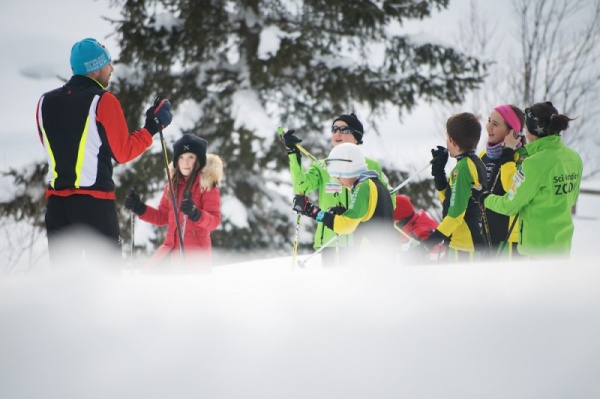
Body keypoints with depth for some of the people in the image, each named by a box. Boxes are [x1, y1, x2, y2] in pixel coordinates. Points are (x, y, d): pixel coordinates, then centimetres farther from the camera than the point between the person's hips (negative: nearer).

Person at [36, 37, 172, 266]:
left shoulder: (45, 102, 8)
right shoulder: (103, 101, -8)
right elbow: (122, 152, -4)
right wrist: (152, 127, 5)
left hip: (56, 199, 5)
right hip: (95, 201, -5)